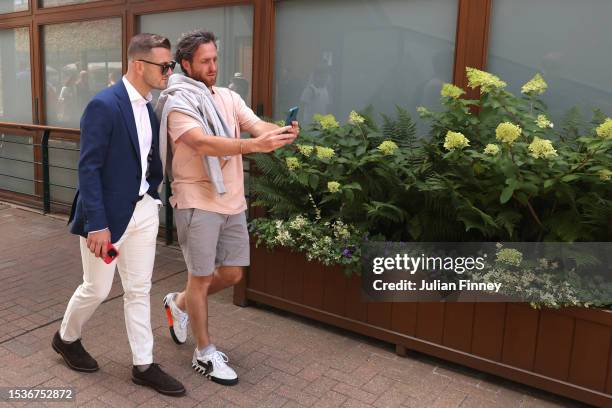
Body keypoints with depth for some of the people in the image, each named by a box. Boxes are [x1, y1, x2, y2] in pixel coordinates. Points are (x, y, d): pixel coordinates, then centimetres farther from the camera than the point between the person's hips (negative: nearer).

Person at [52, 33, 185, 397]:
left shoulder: (150, 106, 5)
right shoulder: (104, 105, -18)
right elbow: (88, 168, -19)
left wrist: (154, 192, 4)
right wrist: (97, 224, -21)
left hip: (143, 209, 7)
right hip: (108, 213, -7)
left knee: (139, 290, 12)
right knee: (97, 289, 10)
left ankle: (144, 366, 23)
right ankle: (66, 339, 40)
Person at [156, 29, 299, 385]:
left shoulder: (229, 97, 9)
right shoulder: (178, 103, -11)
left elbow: (257, 125, -5)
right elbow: (204, 143, -28)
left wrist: (281, 132, -29)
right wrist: (254, 145, -41)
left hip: (232, 201, 7)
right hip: (198, 203, -6)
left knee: (232, 274, 14)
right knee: (202, 277, 5)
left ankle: (180, 303, 40)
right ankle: (205, 353, 22)